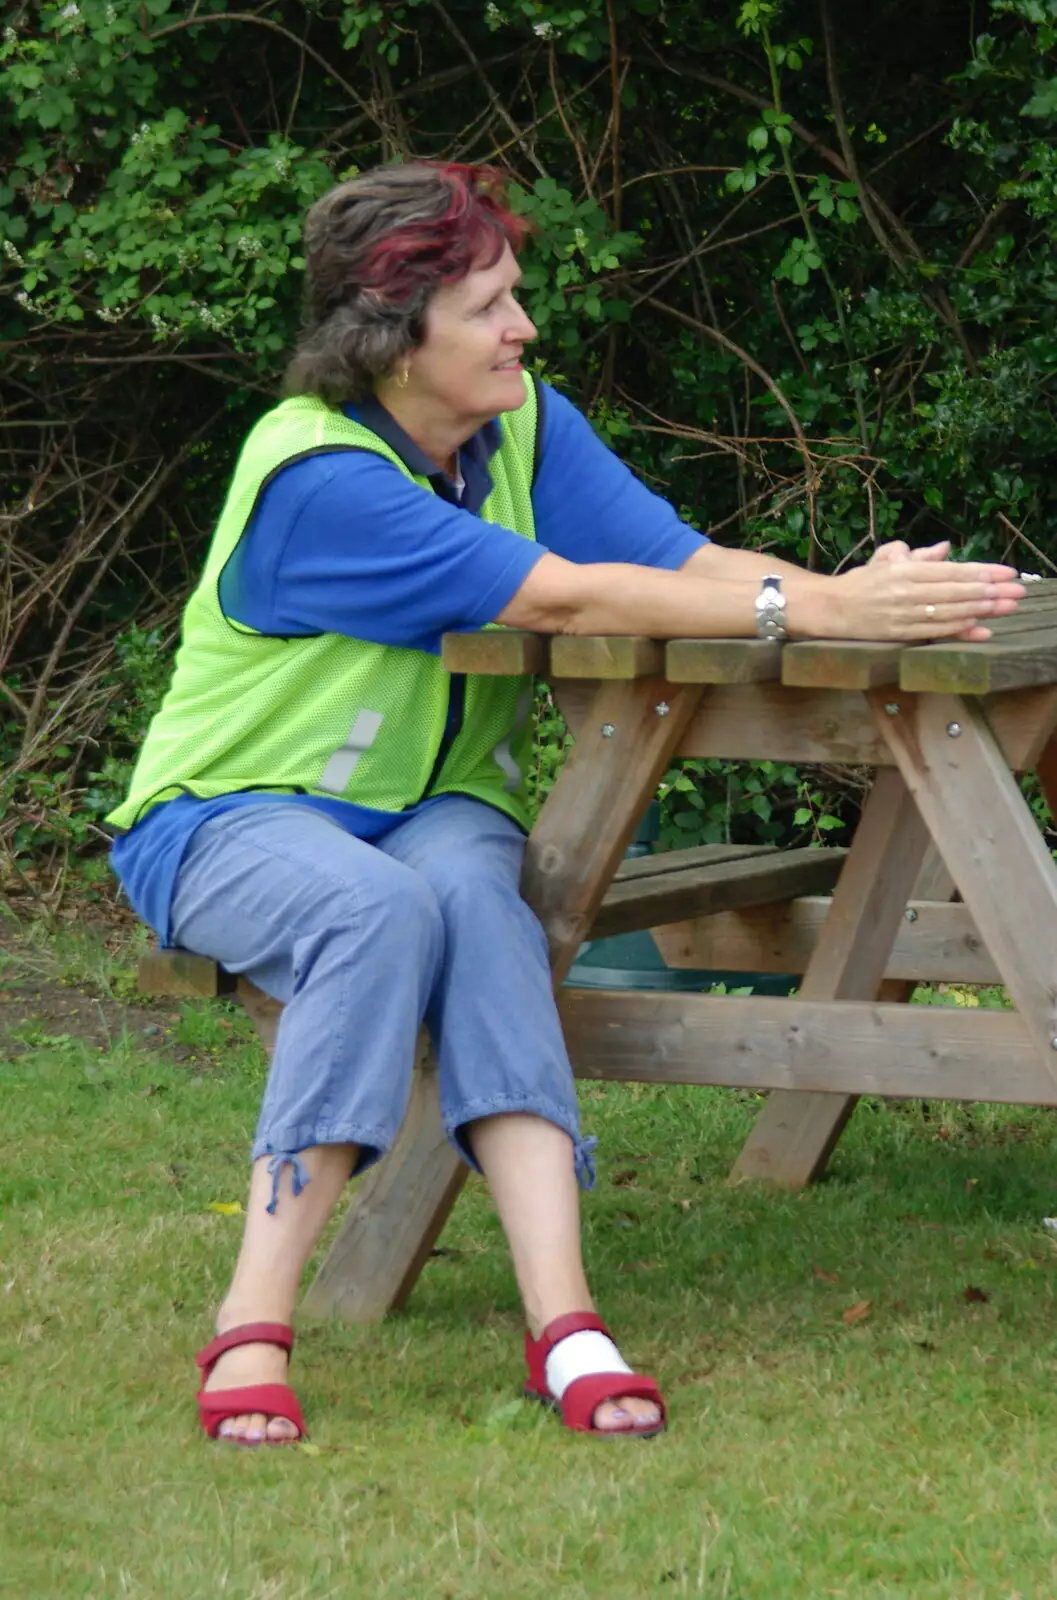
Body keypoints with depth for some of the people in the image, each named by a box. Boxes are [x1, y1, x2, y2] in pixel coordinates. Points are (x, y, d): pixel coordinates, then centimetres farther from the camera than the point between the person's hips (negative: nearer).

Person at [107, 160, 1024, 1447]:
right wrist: (817, 610, -31)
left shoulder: (525, 423, 2)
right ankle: (255, 1328, -40)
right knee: (377, 908, -39)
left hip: (437, 805, 5)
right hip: (233, 813, -5)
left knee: (469, 893, -33)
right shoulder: (315, 474, -22)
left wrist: (867, 592, -29)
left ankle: (560, 1317, -47)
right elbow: (564, 597, -28)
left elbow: (680, 562, -9)